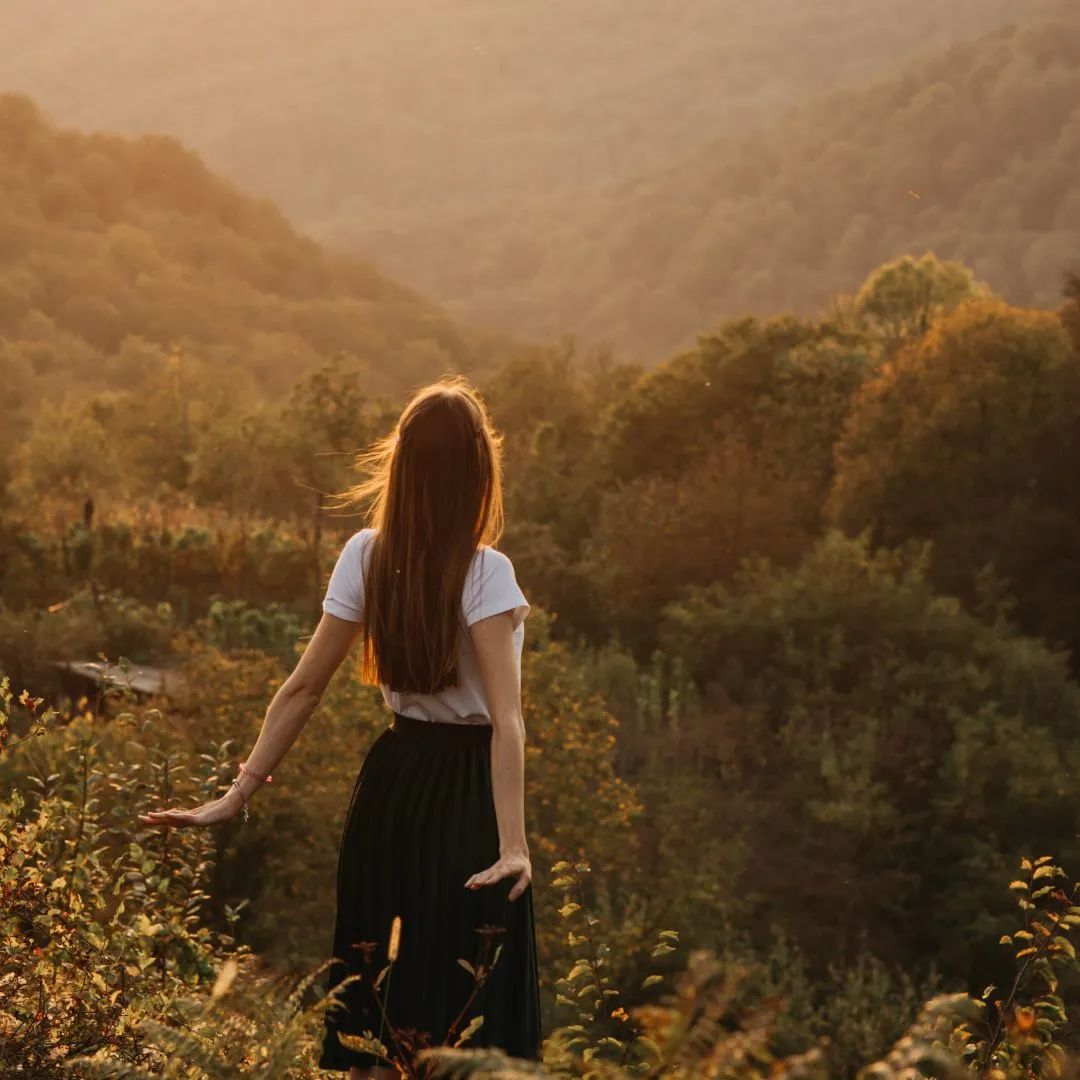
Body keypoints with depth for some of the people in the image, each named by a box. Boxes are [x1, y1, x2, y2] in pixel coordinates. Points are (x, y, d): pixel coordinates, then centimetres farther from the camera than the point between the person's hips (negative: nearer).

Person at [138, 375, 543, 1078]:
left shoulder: (365, 557, -3)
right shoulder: (485, 572, -16)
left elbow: (304, 687, -3)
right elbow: (505, 717, -24)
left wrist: (239, 793, 2)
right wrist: (513, 844, -29)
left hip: (391, 783, 5)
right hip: (467, 790, -5)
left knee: (378, 998, 15)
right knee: (466, 1020, 4)